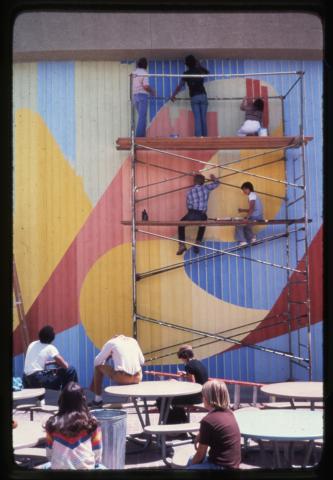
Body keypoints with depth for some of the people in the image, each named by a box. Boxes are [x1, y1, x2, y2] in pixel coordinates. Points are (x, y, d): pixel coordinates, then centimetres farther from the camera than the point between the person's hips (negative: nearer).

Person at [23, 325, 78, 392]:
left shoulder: (32, 344, 15)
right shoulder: (50, 348, -4)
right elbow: (65, 365, -4)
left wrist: (53, 362, 23)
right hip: (38, 379, -8)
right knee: (71, 370, -4)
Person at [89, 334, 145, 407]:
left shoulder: (111, 342, 9)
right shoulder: (133, 341, 20)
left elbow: (97, 362, 12)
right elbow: (142, 361, 25)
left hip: (122, 378, -4)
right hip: (137, 378, 5)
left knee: (98, 367, 20)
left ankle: (98, 400, 19)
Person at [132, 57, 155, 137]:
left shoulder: (134, 73, 13)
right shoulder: (144, 73, -8)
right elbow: (146, 86, -17)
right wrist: (152, 91, 3)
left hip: (135, 95, 7)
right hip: (142, 95, -7)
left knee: (141, 116, 14)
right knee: (142, 116, -8)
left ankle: (142, 134, 10)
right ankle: (139, 135, -14)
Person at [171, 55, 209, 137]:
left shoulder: (186, 74, 4)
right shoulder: (200, 71, 11)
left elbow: (180, 86, 5)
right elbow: (207, 72, 34)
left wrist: (173, 95, 16)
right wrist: (199, 65, 37)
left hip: (194, 97, -2)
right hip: (203, 96, 2)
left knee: (197, 118, -5)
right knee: (204, 118, 1)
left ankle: (198, 136, -13)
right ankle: (204, 136, -2)